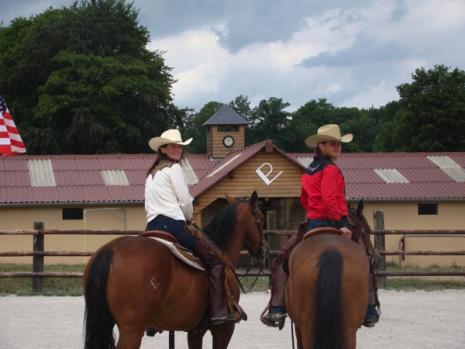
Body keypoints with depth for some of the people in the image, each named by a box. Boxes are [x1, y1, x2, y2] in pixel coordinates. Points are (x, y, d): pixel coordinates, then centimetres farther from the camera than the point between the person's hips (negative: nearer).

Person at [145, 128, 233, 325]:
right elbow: (185, 201, -7)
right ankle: (219, 312, -16)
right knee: (214, 259, -6)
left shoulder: (151, 173, 22)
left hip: (152, 226, 9)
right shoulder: (173, 168, -4)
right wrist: (189, 219, 12)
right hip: (172, 224, -9)